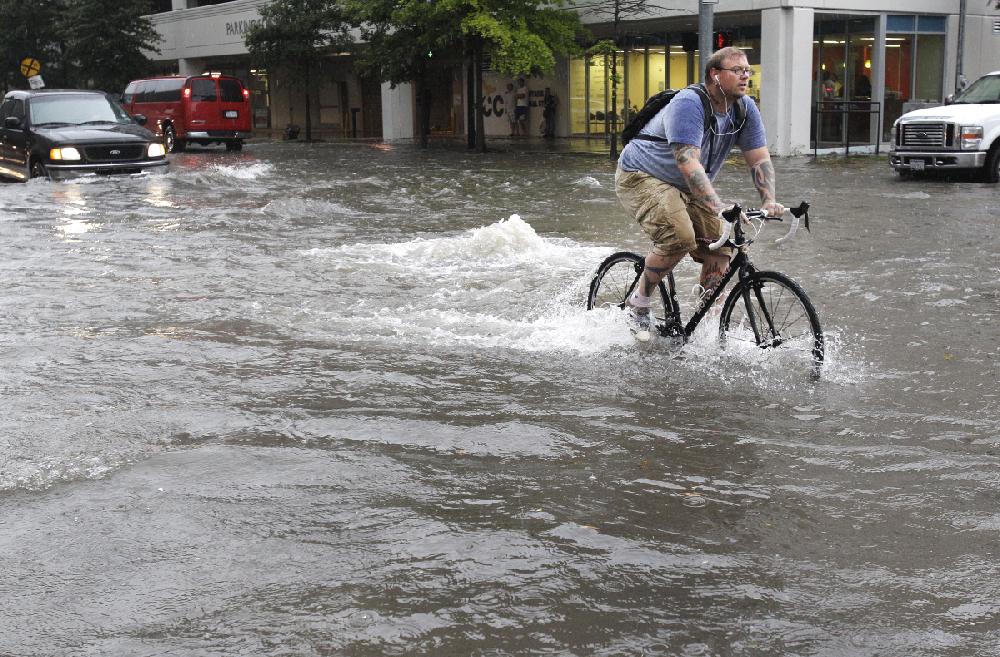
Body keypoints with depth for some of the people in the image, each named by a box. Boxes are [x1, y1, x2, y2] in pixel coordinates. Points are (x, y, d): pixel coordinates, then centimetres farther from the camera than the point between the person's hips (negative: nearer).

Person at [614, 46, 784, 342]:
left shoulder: (745, 110, -5)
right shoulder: (689, 104, -28)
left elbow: (759, 159, -6)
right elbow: (688, 163, -38)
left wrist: (769, 201, -24)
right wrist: (720, 207, -48)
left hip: (687, 188, 7)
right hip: (642, 176, -7)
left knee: (721, 244, -9)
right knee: (680, 238, -29)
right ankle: (639, 302, -9)